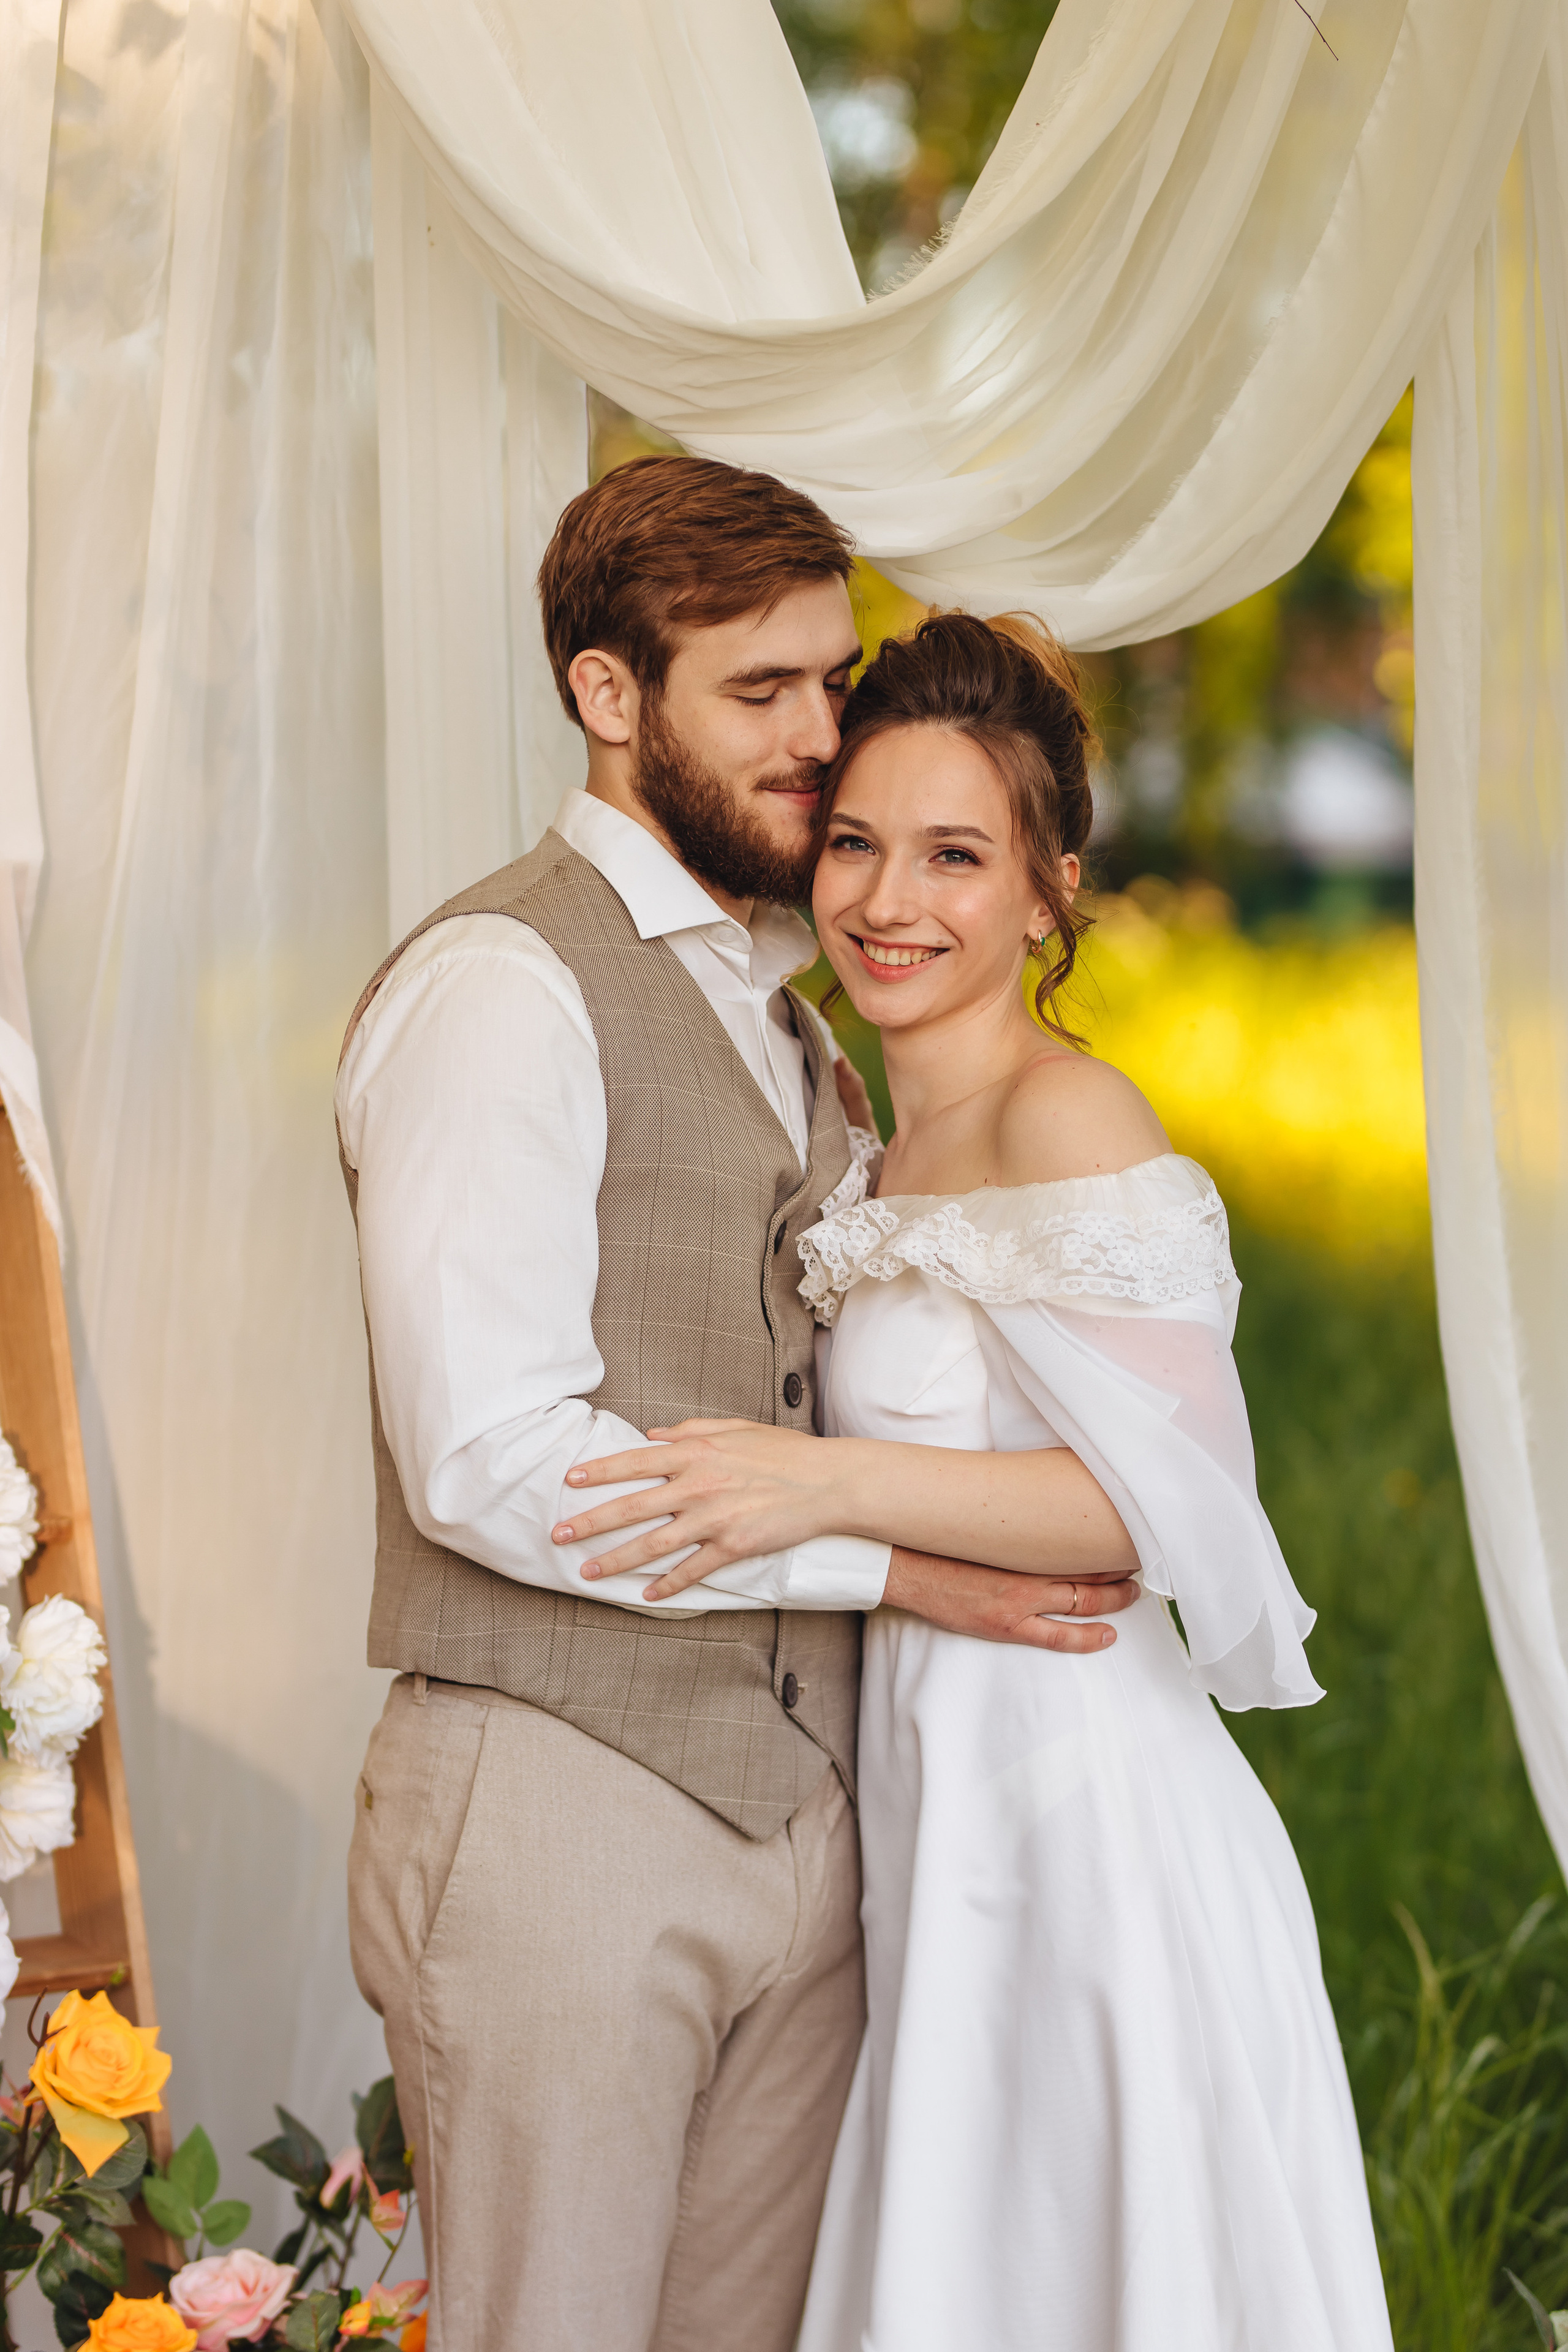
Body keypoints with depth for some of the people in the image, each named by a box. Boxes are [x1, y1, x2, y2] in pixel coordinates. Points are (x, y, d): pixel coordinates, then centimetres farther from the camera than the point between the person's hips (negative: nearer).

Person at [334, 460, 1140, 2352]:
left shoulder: (779, 1014, 17)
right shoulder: (500, 984, -11)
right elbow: (487, 1456, -20)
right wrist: (892, 1555, -15)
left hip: (795, 1813, 8)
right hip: (559, 1817, -8)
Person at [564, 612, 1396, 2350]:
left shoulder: (1070, 1116, -13)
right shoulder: (897, 1154, 13)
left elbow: (1178, 1493, -20)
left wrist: (833, 1487, -26)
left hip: (1086, 1807, -9)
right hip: (942, 1802, 9)